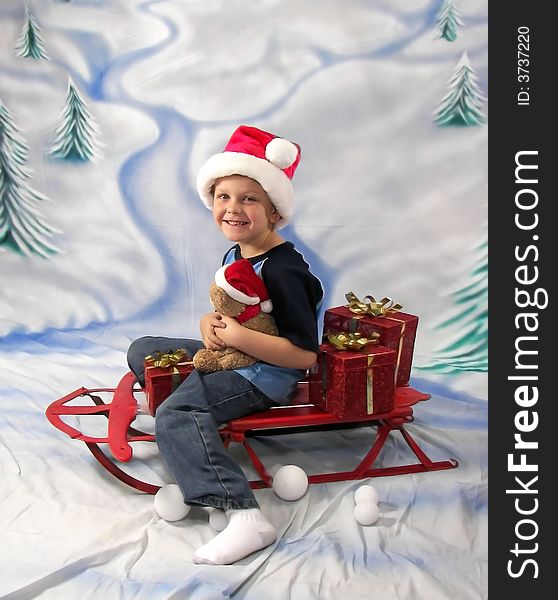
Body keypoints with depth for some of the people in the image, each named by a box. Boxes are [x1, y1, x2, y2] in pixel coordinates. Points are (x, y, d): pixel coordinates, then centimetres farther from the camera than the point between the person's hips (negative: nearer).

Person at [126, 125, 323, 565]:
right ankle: (194, 441, 19)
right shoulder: (235, 254, 6)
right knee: (142, 351, 17)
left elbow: (305, 354, -26)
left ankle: (245, 517, -33)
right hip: (229, 354, 11)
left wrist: (238, 338, -28)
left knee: (176, 415, -29)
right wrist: (210, 323, -5)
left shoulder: (281, 269, -24)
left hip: (266, 372, -11)